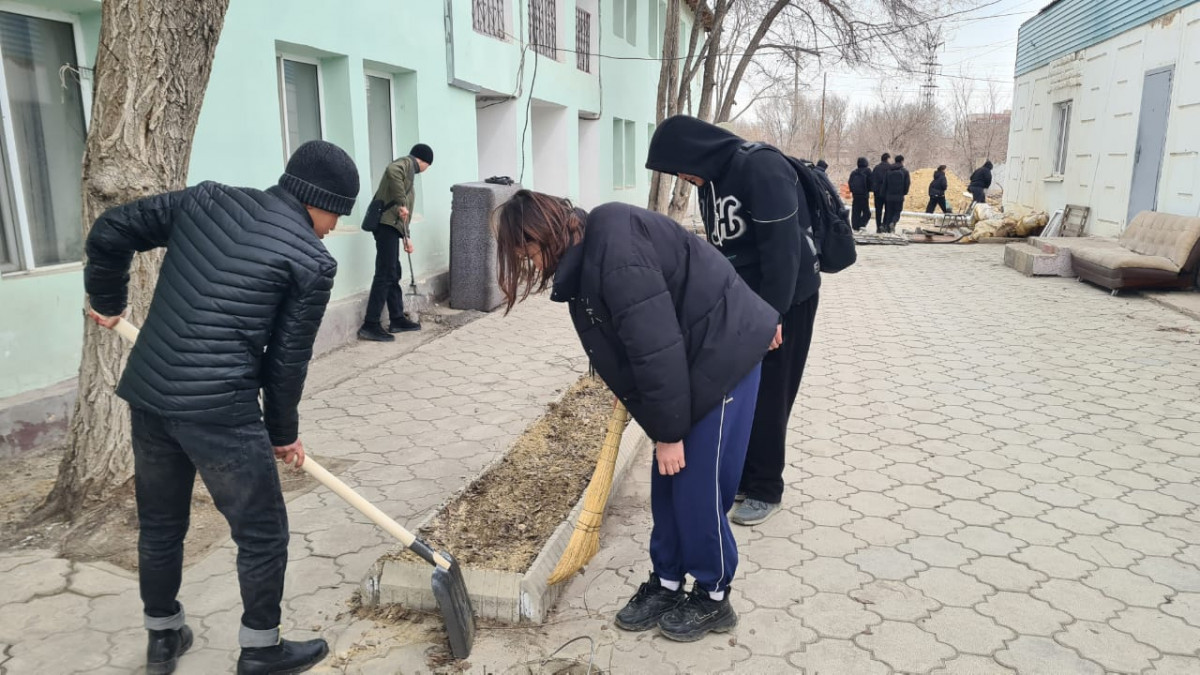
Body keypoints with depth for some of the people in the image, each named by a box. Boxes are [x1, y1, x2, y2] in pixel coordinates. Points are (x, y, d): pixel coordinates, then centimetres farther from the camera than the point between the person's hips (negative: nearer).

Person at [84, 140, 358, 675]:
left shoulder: (206, 198, 9)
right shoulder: (313, 261, -7)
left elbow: (109, 232, 12)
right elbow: (288, 359, -2)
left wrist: (107, 302, 28)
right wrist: (283, 430, 12)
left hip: (147, 393, 7)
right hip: (220, 410, -7)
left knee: (159, 524, 23)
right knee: (262, 533, 11)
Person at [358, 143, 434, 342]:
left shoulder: (407, 170, 28)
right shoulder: (407, 163, 1)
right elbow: (391, 171, -25)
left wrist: (406, 237, 28)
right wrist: (402, 203, -24)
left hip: (390, 225, 10)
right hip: (387, 224, -10)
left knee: (393, 274, 15)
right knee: (384, 275, -11)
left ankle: (397, 319, 23)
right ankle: (370, 325, -10)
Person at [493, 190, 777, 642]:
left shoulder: (615, 255, -28)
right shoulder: (590, 246, 4)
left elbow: (656, 348, -26)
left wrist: (668, 431, -17)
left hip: (723, 356, -9)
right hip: (690, 359, 9)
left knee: (698, 484, -1)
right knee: (668, 480, 12)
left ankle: (713, 597, 18)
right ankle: (667, 583, 26)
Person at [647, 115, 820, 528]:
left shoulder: (762, 168, -21)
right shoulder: (712, 180, 7)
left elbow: (782, 247, -25)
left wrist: (772, 313, -24)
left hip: (784, 300, -8)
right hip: (742, 301, 8)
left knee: (767, 396, 0)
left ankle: (766, 490, 16)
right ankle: (740, 477, 28)